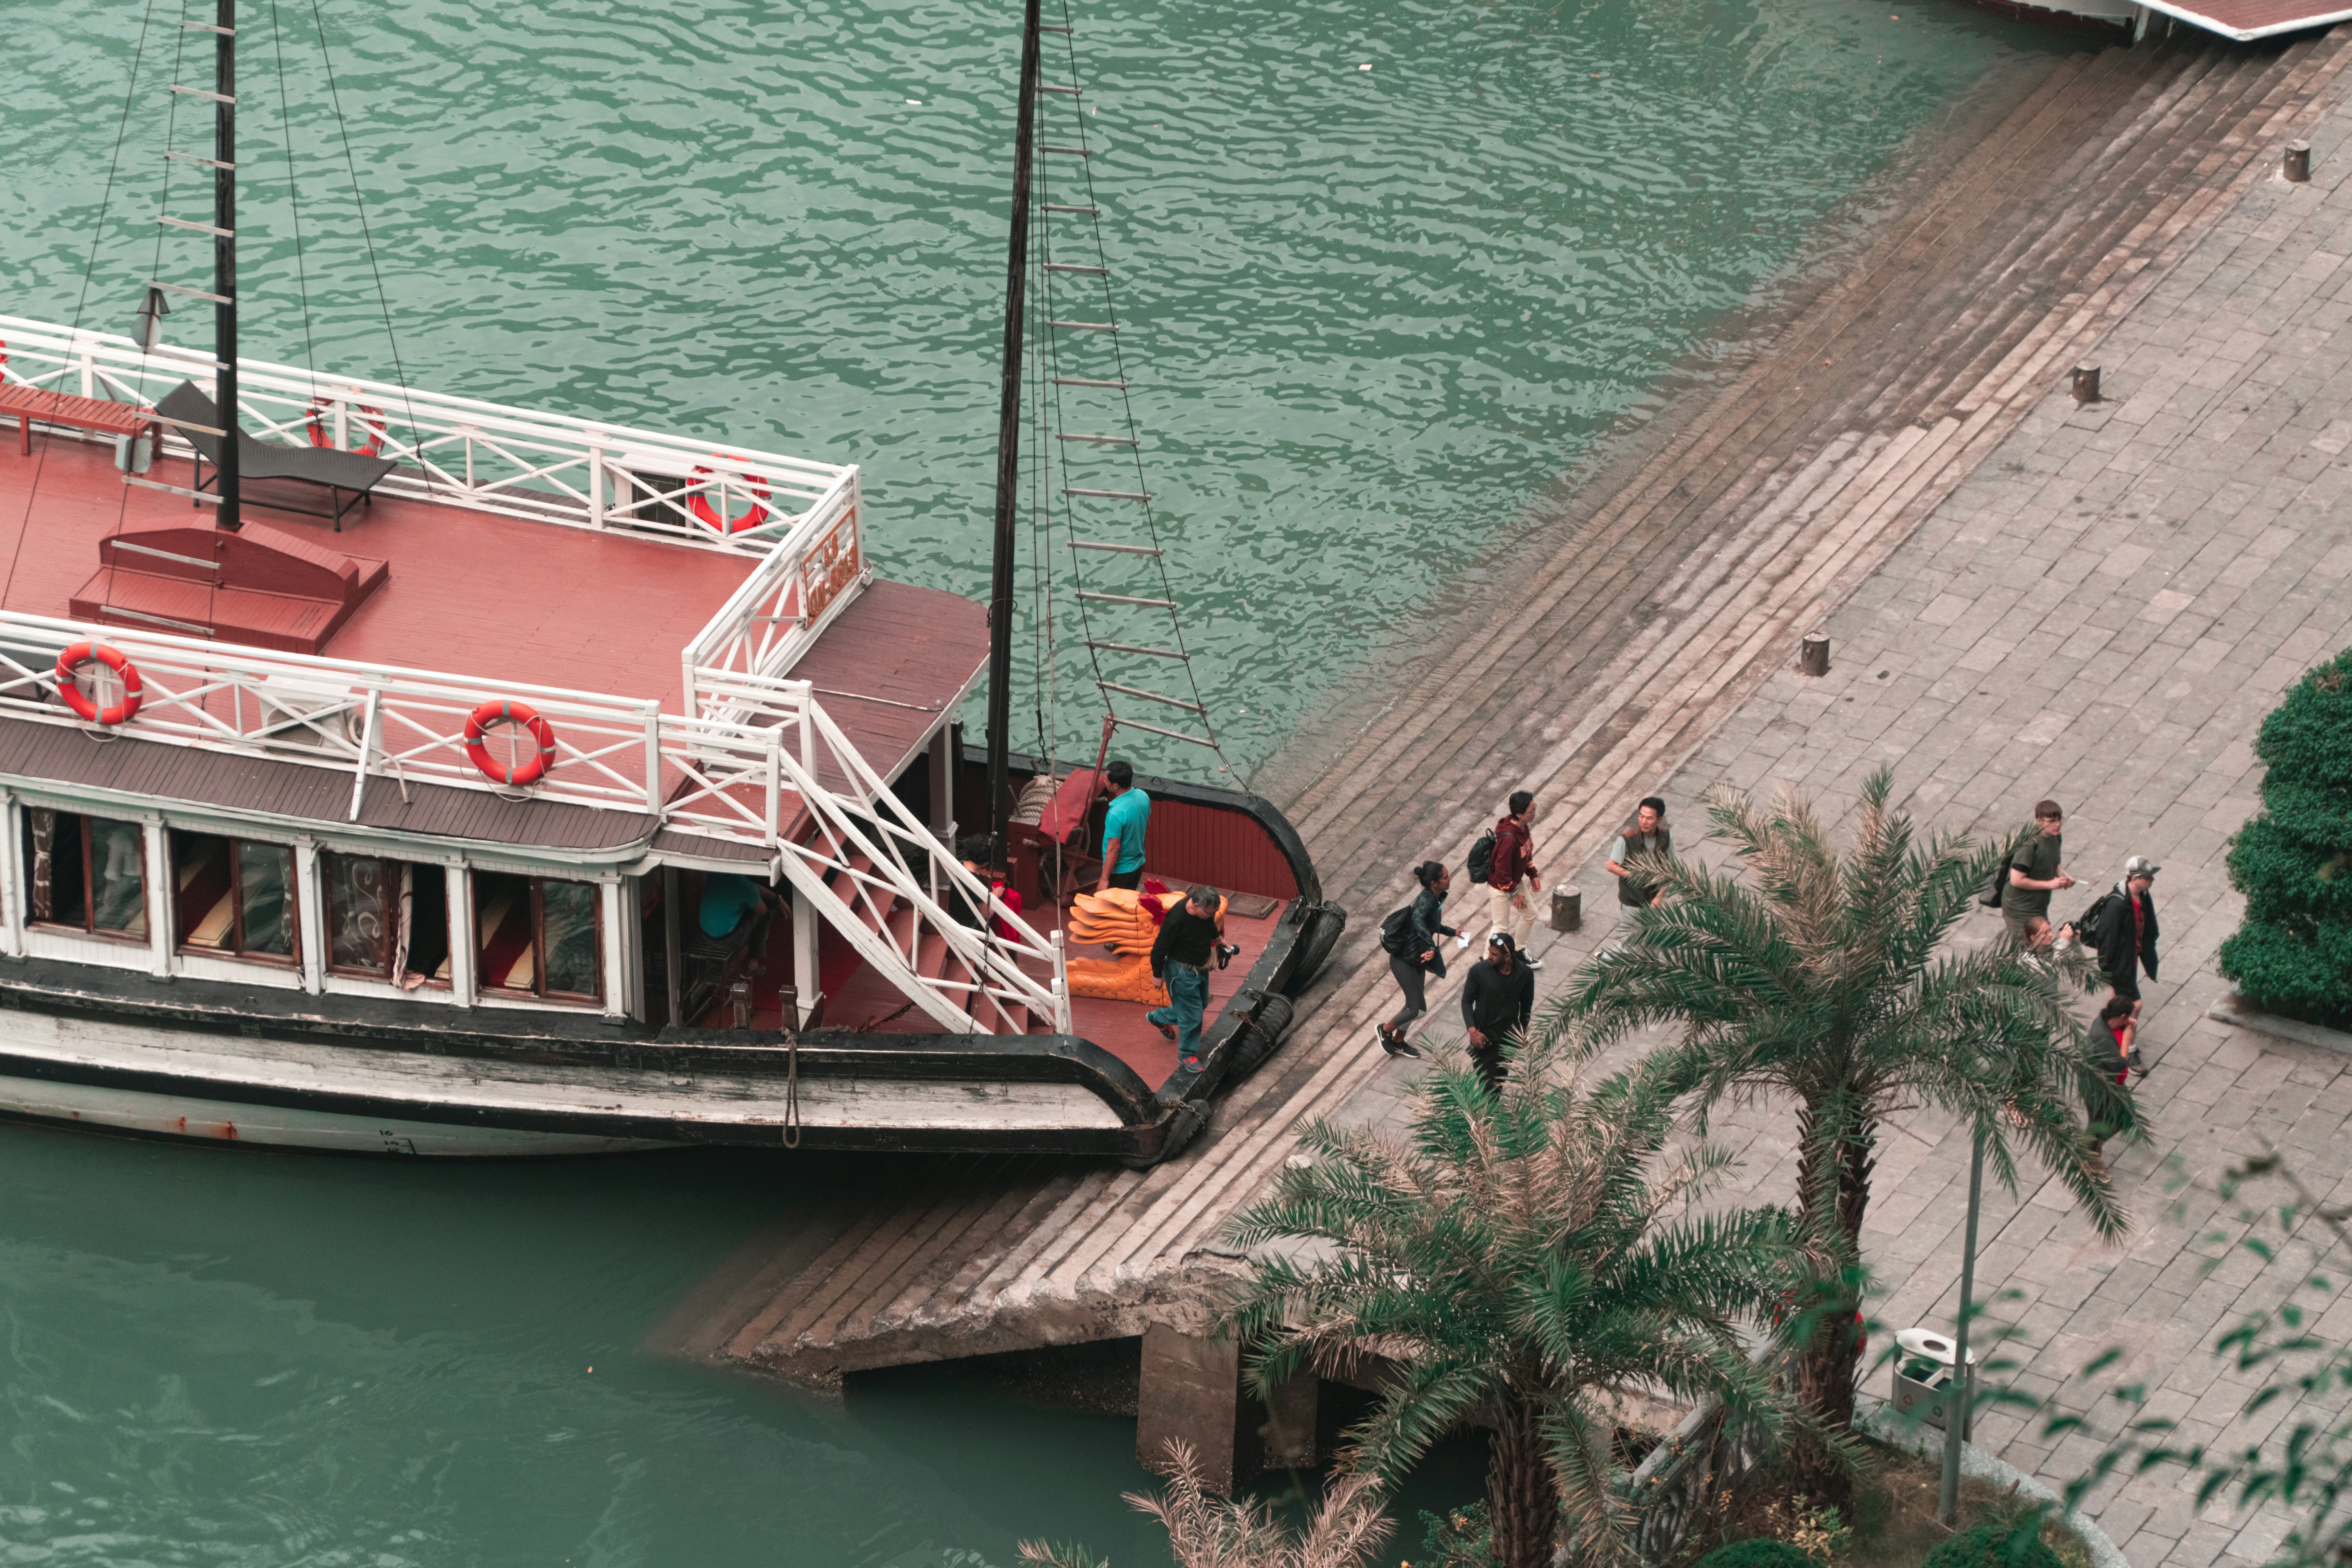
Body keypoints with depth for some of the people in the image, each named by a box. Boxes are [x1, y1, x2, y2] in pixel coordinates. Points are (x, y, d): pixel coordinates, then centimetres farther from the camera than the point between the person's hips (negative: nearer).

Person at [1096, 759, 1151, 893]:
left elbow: (1113, 849, -26)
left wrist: (1104, 879, -18)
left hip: (1120, 871, -7)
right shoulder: (1143, 796, -9)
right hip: (1138, 864, 7)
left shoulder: (1116, 814, -33)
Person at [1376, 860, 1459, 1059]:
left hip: (1418, 960, 9)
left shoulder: (1435, 899, 3)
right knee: (1418, 1009, -4)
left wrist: (1452, 932, 32)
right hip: (1404, 961, -9)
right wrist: (1433, 947, -55)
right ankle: (1386, 1029, 20)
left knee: (1414, 1004, 20)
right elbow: (1418, 920, -48)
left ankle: (1399, 1042, 39)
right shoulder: (1426, 899, -26)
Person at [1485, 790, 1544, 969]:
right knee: (1501, 927, 5)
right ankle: (1485, 961, 25)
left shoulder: (1524, 827, -8)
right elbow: (1502, 869, -29)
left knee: (1530, 914, 22)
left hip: (1517, 881, 9)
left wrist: (1533, 875, 13)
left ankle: (1519, 952, 42)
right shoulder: (1509, 839, -37)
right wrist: (1514, 894, -18)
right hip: (1501, 887, -9)